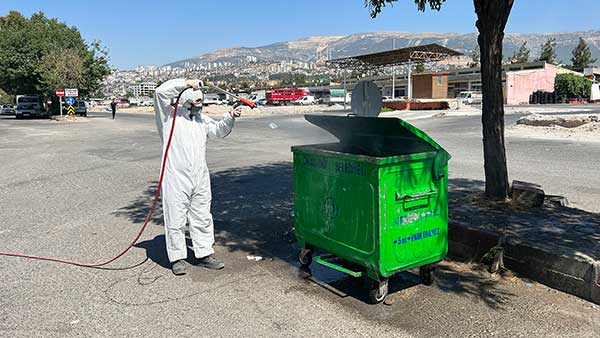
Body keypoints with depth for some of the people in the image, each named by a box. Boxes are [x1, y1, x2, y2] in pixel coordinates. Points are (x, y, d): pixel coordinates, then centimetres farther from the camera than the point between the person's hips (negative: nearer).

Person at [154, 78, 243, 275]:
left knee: (202, 218, 12)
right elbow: (161, 92, -16)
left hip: (200, 178, 6)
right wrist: (186, 83, -16)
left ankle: (205, 255, 23)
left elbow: (219, 130, 16)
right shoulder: (170, 115, -3)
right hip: (176, 178, -6)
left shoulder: (201, 119, 17)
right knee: (175, 219, 2)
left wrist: (230, 117, -3)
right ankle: (177, 258, 16)